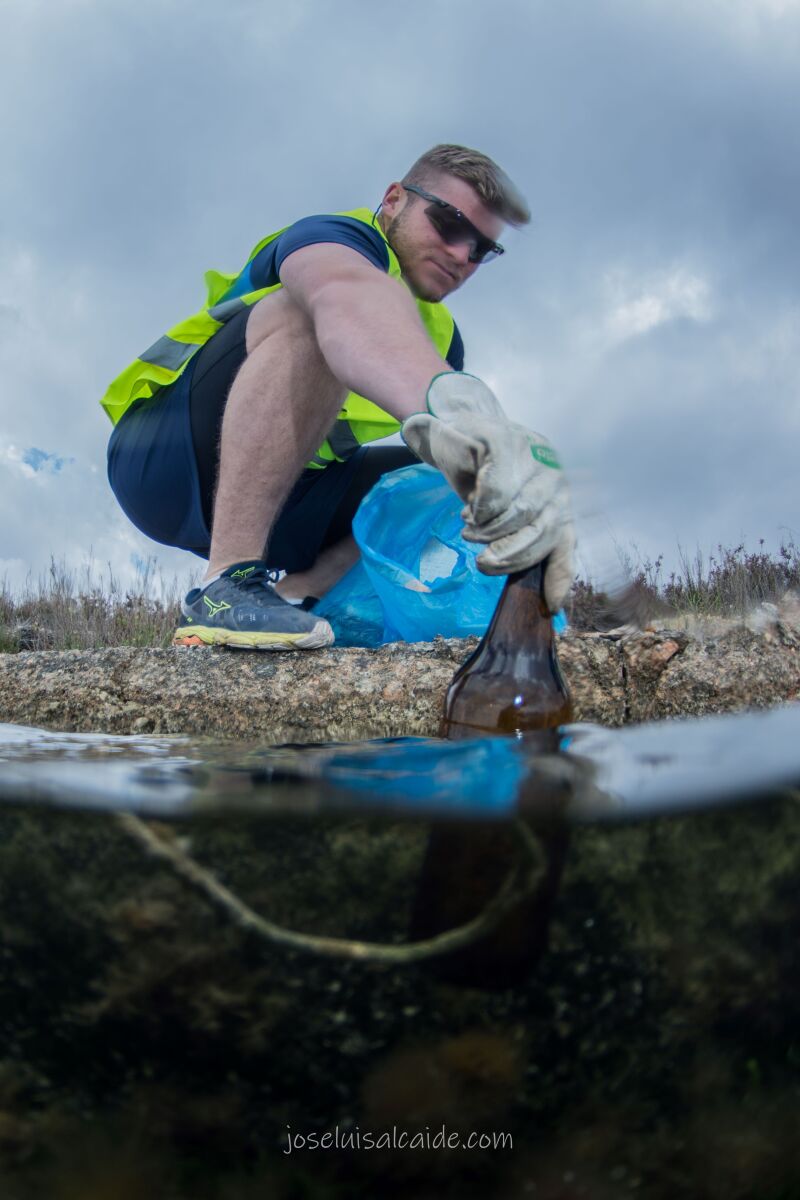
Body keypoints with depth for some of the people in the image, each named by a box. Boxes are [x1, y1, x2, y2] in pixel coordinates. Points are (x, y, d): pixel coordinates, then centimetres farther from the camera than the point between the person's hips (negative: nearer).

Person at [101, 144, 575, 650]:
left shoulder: (442, 337, 17)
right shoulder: (341, 235, -8)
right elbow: (348, 293, -34)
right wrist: (452, 404, -54)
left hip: (284, 502, 7)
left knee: (477, 482, -3)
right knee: (325, 316, -28)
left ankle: (295, 591, -13)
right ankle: (226, 587, -34)